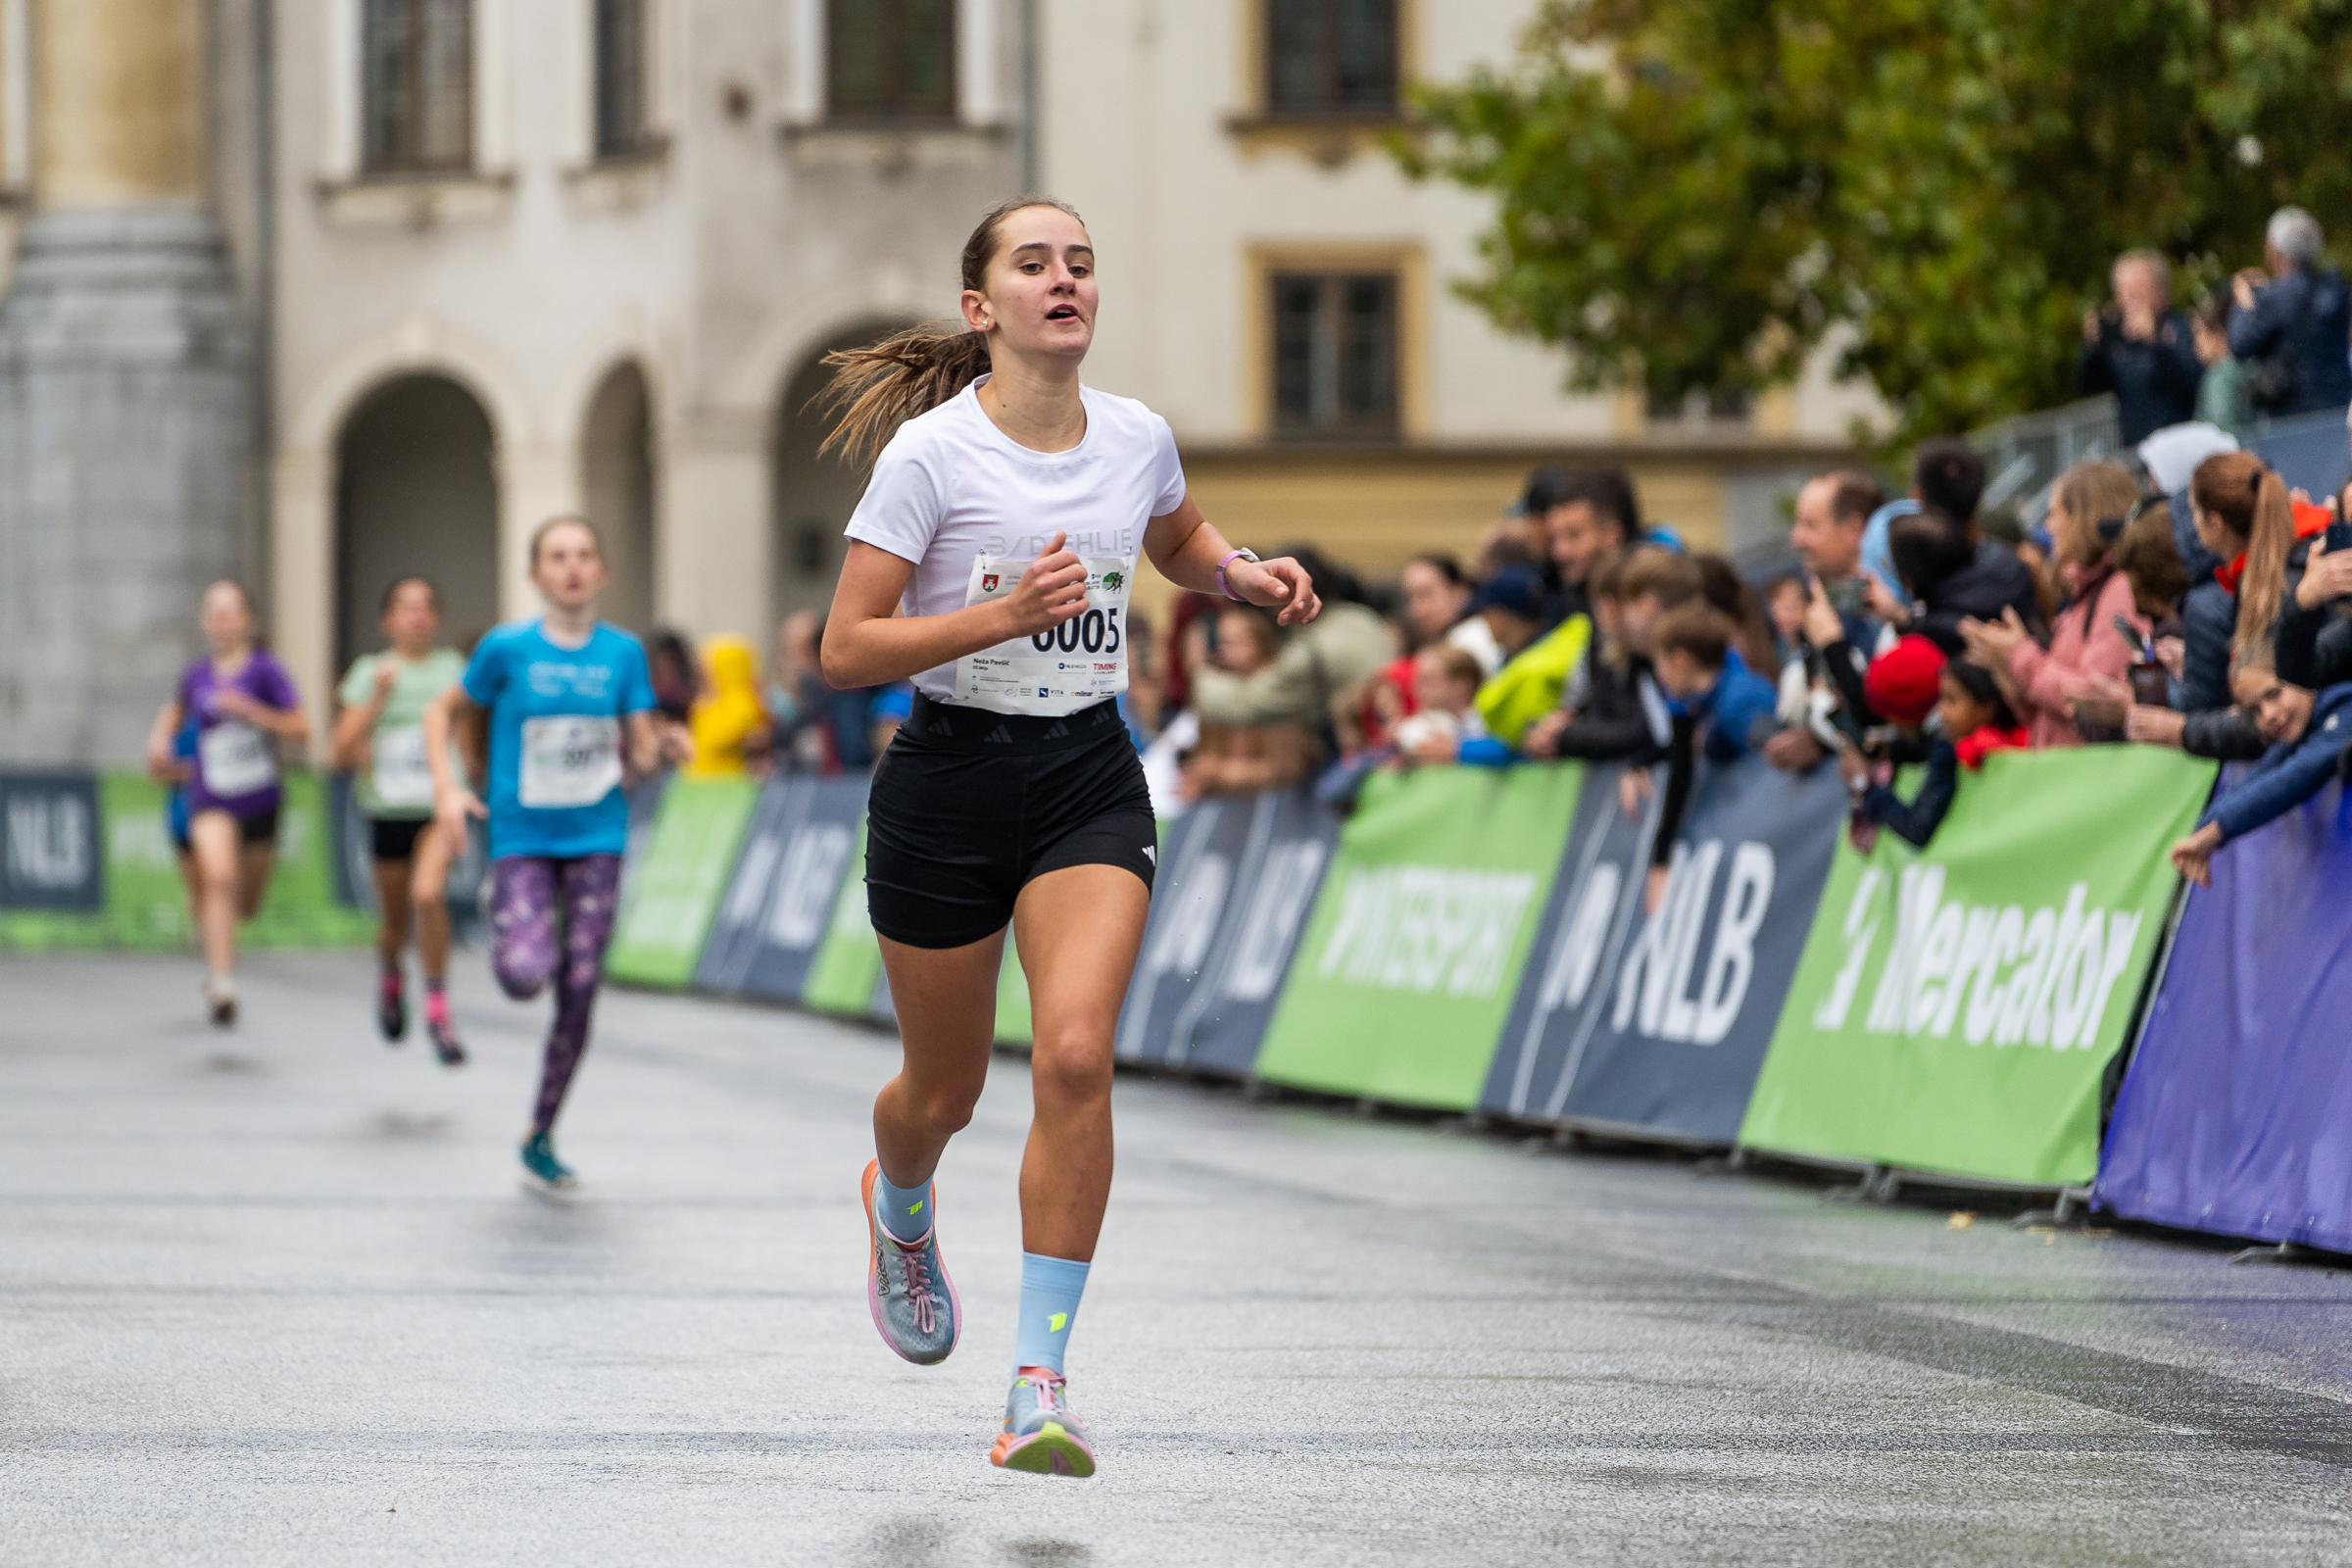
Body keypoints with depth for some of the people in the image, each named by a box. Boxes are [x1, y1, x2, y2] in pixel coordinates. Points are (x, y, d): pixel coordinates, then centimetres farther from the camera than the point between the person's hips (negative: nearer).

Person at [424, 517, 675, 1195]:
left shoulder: (623, 653, 2)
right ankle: (507, 926, 16)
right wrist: (447, 788, -7)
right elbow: (444, 713, 7)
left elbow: (640, 751, 6)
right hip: (522, 839, -2)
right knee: (525, 976, -23)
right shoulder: (507, 648, -5)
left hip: (597, 839, 2)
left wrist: (667, 748, -17)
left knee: (578, 995, 0)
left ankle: (540, 1139, 16)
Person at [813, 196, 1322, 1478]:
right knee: (944, 1088, 12)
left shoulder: (1137, 437, 2)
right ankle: (900, 1209, 52)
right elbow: (845, 651, -15)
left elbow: (1179, 543, 26)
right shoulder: (930, 452, -12)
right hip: (947, 781, -2)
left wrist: (1247, 575, 4)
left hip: (1089, 779, 2)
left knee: (1075, 1052, -19)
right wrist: (1002, 613, -25)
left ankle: (1039, 1384, -15)